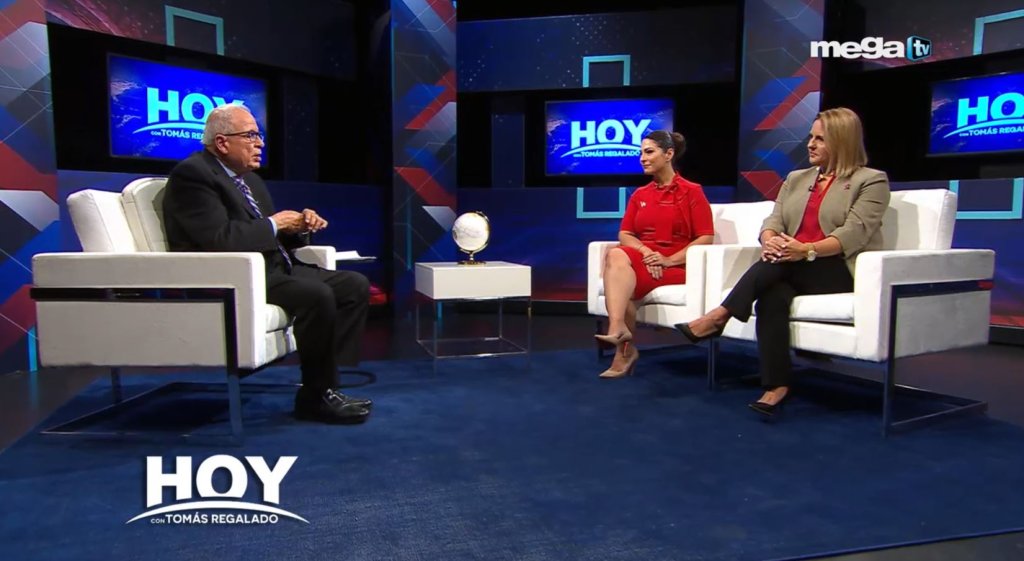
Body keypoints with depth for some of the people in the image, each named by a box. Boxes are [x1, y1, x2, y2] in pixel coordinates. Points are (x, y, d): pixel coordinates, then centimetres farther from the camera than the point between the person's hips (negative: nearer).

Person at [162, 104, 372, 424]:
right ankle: (315, 397, -14)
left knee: (356, 285, -3)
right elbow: (220, 239, -23)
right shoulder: (192, 174, -9)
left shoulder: (249, 178, 19)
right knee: (317, 295, -31)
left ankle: (326, 384, -5)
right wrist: (275, 223, -10)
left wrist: (301, 225, 1)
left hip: (274, 268, 10)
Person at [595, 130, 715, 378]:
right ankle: (618, 329, -34)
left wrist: (668, 260, -17)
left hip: (677, 266, -4)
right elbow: (625, 234, 7)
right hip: (643, 261, 4)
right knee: (616, 255, -31)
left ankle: (622, 343, -24)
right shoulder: (639, 195, 16)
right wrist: (645, 251, -14)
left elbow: (706, 238, -6)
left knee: (622, 281, -30)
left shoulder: (691, 191, 1)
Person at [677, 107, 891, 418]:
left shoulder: (872, 181, 4)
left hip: (842, 271, -4)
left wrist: (807, 249, -27)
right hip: (792, 270, 4)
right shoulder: (796, 178, 21)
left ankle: (717, 317, -31)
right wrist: (769, 240, -17)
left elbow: (855, 233, -10)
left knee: (781, 264, -33)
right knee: (773, 295, -31)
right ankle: (776, 385, -33)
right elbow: (774, 220, 9)